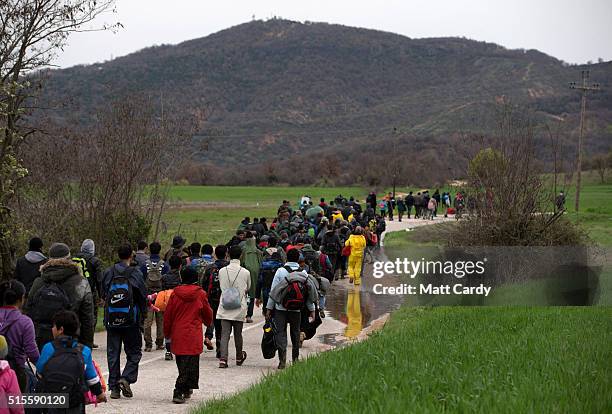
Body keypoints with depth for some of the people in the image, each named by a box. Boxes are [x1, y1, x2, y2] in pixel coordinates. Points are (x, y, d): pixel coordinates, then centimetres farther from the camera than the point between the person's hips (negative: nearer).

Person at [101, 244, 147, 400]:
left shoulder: (108, 273, -1)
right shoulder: (135, 274, -9)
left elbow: (103, 294, 8)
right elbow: (143, 296, -4)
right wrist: (141, 315, 10)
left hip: (111, 320, 3)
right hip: (131, 321, -3)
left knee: (113, 353, 9)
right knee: (134, 352, 10)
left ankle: (114, 387, 8)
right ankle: (126, 378, -9)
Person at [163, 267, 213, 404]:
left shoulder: (175, 293, -1)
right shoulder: (200, 294, -4)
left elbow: (168, 314, 4)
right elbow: (208, 313, 9)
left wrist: (167, 333, 17)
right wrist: (208, 323, 32)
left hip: (177, 334, 3)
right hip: (193, 336, -3)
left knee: (181, 363, 16)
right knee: (189, 364, -1)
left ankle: (186, 389, 25)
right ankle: (179, 393, -11)